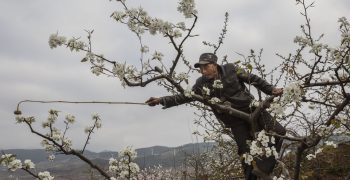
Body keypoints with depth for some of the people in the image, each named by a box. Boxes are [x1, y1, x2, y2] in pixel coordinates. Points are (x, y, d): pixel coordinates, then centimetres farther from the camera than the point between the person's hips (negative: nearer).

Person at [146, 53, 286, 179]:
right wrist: (161, 100, -12)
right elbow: (184, 97, -3)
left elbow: (252, 79, 1)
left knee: (279, 132, -8)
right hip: (235, 121, 0)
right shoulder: (202, 84, -5)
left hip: (251, 109, 1)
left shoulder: (230, 69, -8)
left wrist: (271, 89, -2)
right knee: (246, 152, -3)